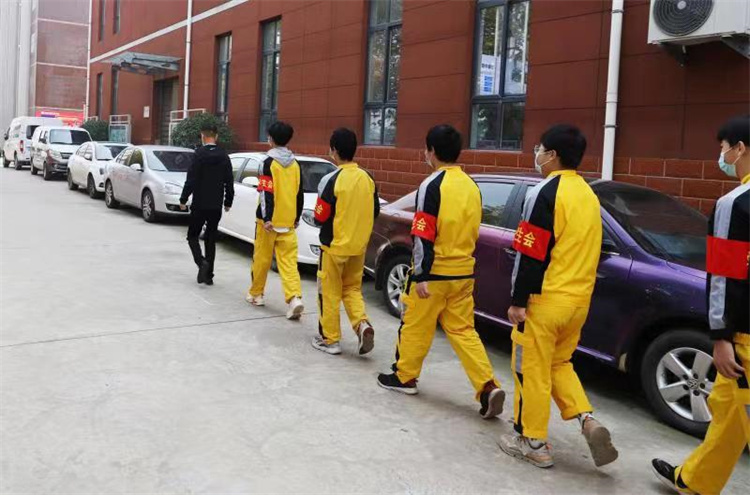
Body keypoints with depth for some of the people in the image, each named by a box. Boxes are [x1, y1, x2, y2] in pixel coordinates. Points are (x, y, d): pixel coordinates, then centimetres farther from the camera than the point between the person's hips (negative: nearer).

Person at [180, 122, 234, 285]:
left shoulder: (199, 154, -11)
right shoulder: (224, 156, 3)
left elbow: (191, 180, -13)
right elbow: (229, 182, 7)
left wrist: (183, 200, -4)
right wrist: (228, 202, 17)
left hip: (199, 204, -4)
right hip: (216, 206, 4)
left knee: (193, 236, 9)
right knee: (211, 239, 12)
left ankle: (202, 262, -15)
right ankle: (208, 275, 13)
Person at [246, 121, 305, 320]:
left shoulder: (269, 163, -8)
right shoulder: (295, 164, 9)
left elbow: (266, 193, -15)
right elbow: (300, 194, 13)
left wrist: (266, 218, -17)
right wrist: (297, 218, 21)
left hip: (269, 221, -4)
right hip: (288, 222, 4)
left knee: (262, 259, 10)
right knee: (288, 261, 0)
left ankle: (256, 294, 25)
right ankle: (295, 298, -16)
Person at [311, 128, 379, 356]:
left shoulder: (332, 180, -17)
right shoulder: (367, 178, 0)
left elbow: (320, 217, -14)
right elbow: (375, 212, 8)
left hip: (334, 246, -5)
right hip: (359, 246, 5)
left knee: (329, 293, 9)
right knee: (352, 288, 19)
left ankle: (329, 339, 16)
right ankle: (362, 324, -2)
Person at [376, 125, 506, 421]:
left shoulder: (432, 185, -13)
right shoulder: (471, 186, 8)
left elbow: (424, 236, -17)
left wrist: (420, 276, -16)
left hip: (434, 273, -6)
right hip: (463, 272, 7)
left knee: (415, 326, 10)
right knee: (463, 330, 9)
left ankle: (404, 377, 25)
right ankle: (488, 387, -1)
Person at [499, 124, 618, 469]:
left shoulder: (545, 193, -15)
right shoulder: (588, 195, 11)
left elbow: (531, 254, -18)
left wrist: (518, 301, -12)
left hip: (545, 299, -8)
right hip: (579, 299, 8)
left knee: (531, 370, 5)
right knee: (558, 364, 21)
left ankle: (532, 442, 14)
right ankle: (587, 420, 6)